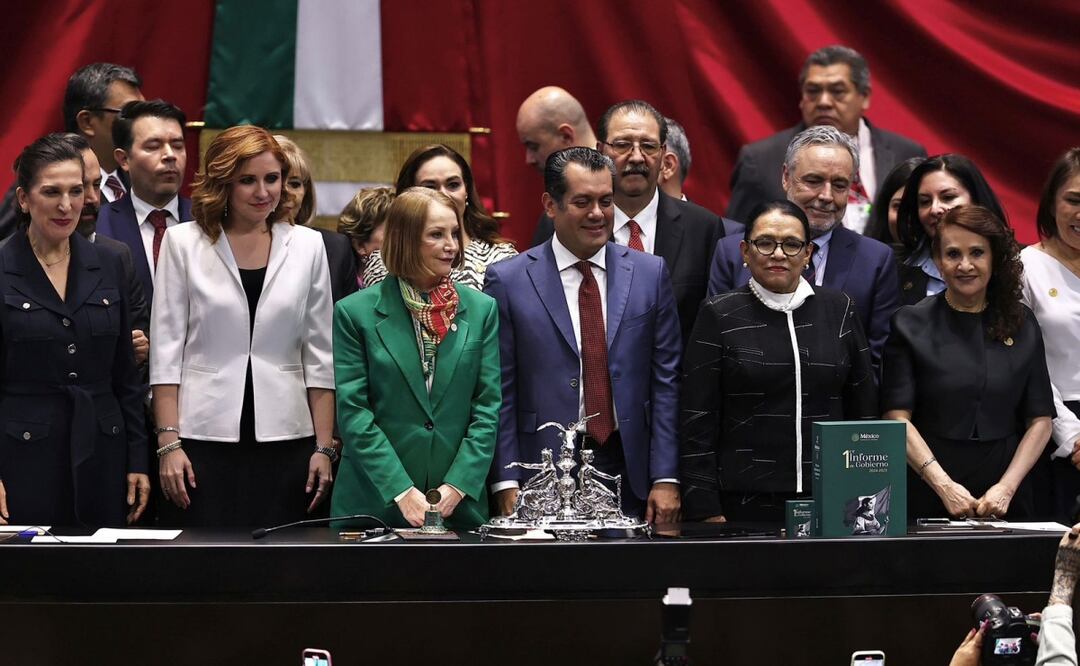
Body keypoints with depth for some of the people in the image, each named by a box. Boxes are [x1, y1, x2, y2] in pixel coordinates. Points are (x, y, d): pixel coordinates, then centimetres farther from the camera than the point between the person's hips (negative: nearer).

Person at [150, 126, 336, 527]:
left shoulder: (307, 246, 7)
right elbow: (166, 350, 2)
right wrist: (168, 443, -6)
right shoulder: (183, 243, 3)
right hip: (204, 438, -1)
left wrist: (323, 447, 2)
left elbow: (319, 356, 8)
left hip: (285, 442, 1)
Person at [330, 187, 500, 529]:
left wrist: (457, 487, -8)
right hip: (375, 503, -2)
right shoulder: (355, 312, -1)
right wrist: (402, 492, -14)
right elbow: (352, 412, -6)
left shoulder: (481, 309, 7)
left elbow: (488, 408, 3)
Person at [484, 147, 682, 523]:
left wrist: (666, 478, -2)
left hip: (630, 475, 2)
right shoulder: (509, 281, 1)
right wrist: (506, 484, -7)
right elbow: (499, 393, 0)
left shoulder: (650, 273, 7)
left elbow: (665, 381, 5)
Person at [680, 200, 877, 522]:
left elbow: (863, 408, 13)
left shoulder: (838, 309, 9)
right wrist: (707, 512, -8)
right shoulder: (720, 316, 1)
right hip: (745, 503, -2)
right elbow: (696, 422, -1)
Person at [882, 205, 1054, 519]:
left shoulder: (1022, 324, 7)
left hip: (1004, 496, 2)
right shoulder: (911, 324, 1)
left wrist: (1006, 487, -9)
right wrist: (944, 486, -16)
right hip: (927, 494, -2)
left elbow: (1040, 421, 5)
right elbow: (897, 418, -6)